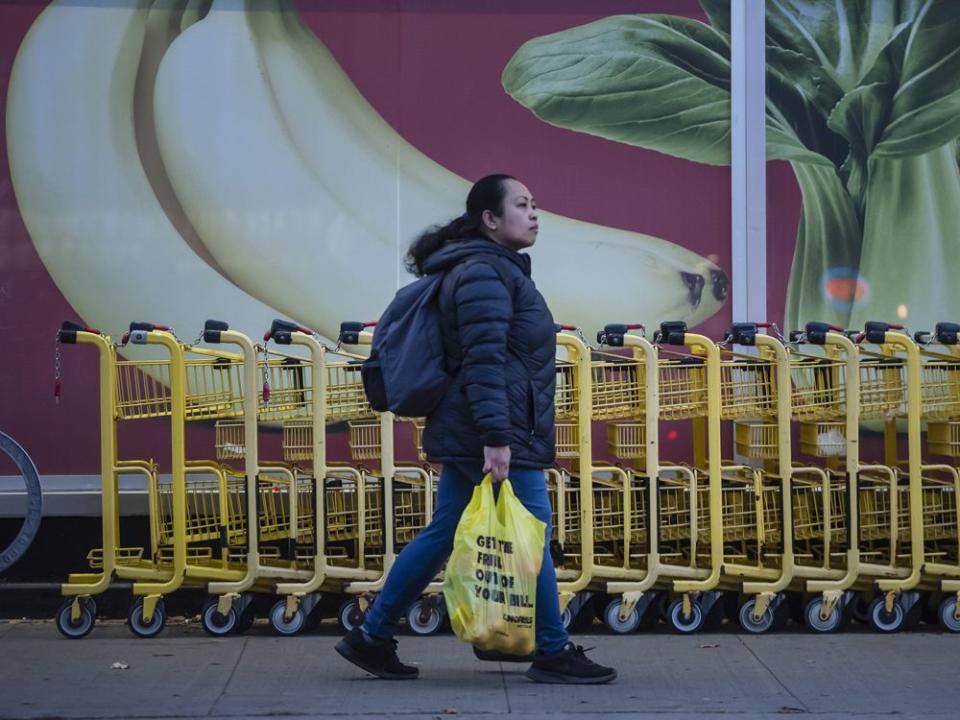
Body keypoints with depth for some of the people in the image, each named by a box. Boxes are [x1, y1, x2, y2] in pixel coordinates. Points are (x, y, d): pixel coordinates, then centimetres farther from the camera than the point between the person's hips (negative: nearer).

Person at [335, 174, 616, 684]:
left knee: (443, 534, 11)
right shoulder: (485, 273, -13)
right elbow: (484, 361, -22)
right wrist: (496, 438, -27)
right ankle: (553, 653, 8)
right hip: (502, 437, -11)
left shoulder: (496, 270, 21)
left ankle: (371, 637, 14)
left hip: (467, 436, 11)